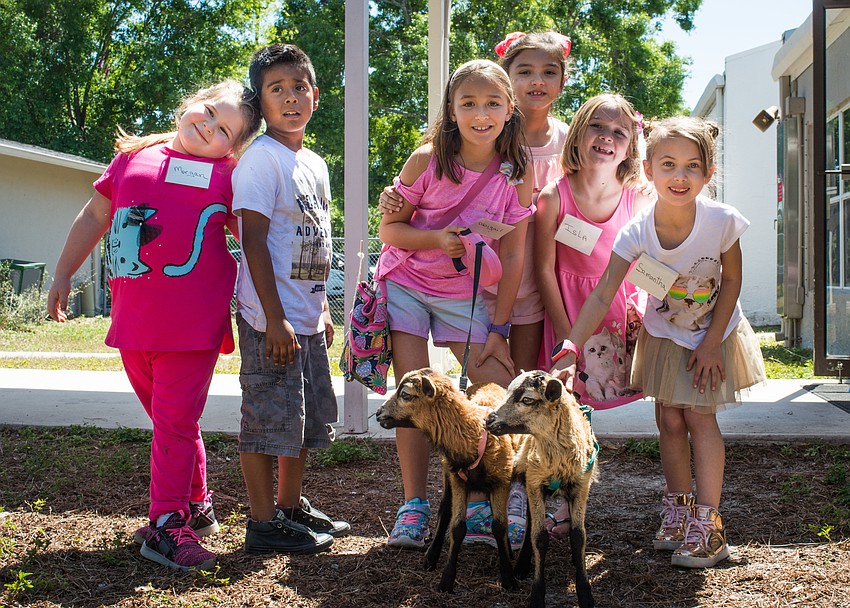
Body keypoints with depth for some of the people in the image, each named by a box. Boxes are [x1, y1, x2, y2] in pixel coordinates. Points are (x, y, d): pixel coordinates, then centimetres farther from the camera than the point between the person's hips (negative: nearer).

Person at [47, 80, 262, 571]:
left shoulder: (229, 175, 6)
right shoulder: (134, 156, 13)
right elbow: (94, 218, 20)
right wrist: (63, 275, 22)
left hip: (194, 319, -3)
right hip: (133, 320, 3)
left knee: (175, 420, -3)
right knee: (172, 420, 13)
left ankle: (165, 525, 4)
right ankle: (197, 506, 28)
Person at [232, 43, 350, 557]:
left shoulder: (315, 164, 14)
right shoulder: (261, 158, -12)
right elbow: (254, 240, -17)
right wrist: (274, 318, -21)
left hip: (308, 317, 9)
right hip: (271, 318, -9)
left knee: (307, 416, 17)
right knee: (269, 418, -2)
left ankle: (291, 506, 31)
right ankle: (264, 524, 8)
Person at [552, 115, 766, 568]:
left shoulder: (722, 221, -27)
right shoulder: (637, 232, -25)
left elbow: (732, 281, -12)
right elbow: (602, 296, -26)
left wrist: (710, 344, -12)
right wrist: (571, 350, -35)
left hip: (714, 333, -2)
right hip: (664, 334, 2)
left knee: (699, 416, -6)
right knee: (669, 419, 6)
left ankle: (708, 522, 0)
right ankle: (678, 509, 22)